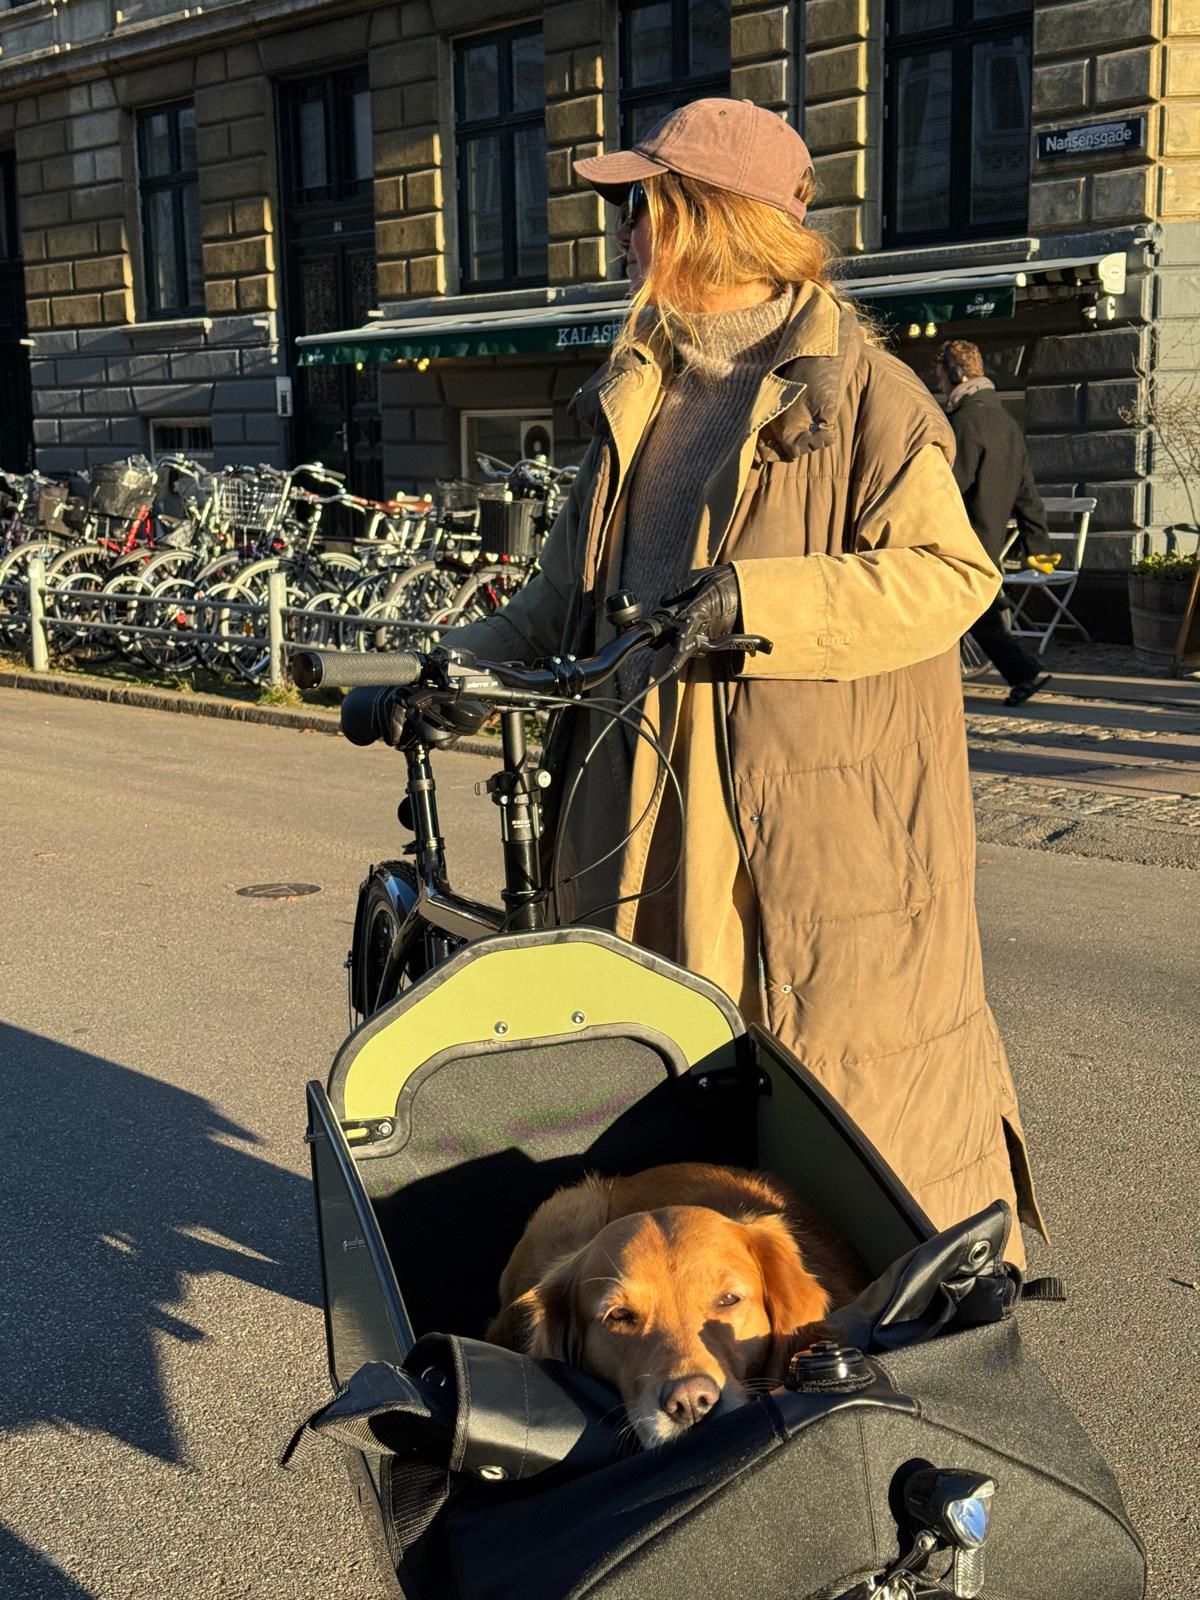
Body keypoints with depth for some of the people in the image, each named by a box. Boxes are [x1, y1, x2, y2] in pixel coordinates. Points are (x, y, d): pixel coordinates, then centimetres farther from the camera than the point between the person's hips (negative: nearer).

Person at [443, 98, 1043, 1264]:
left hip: (821, 810, -7)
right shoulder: (636, 402, 16)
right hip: (650, 801, 7)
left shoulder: (861, 393, -6)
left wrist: (754, 598, -25)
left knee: (853, 1065, 2)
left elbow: (948, 573, -15)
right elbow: (568, 594, 18)